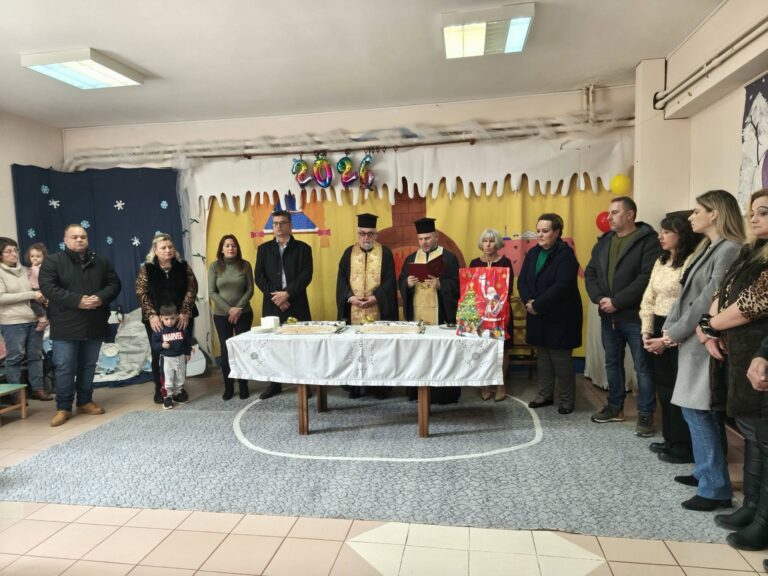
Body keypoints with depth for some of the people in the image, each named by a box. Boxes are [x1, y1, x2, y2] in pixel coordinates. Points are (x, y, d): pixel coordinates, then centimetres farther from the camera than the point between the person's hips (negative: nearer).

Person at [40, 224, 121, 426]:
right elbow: (48, 287, -12)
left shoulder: (101, 262, 10)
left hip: (95, 325, 4)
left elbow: (114, 284, 8)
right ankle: (63, 408, 11)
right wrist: (77, 300, -21)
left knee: (88, 365, 13)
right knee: (65, 367, 0)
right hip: (65, 325, -4)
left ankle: (85, 401, 26)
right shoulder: (52, 261, -2)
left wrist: (101, 297, -13)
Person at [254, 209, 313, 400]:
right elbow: (259, 277, 2)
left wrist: (287, 293, -15)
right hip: (272, 304, 2)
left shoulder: (303, 248, 4)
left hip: (297, 304, -2)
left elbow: (306, 276, -6)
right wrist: (275, 296, -9)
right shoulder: (264, 249, 10)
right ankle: (275, 384, 17)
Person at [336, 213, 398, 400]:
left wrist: (375, 297, -16)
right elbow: (341, 279, 4)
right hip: (353, 311, 2)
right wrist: (350, 297, -12)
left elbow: (389, 280, -3)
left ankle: (380, 386, 10)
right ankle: (356, 386, 13)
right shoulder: (349, 253, 10)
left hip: (379, 310, -2)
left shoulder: (385, 253, 4)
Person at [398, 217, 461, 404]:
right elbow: (400, 282, 9)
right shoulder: (411, 259, 15)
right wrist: (408, 283, -12)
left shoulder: (448, 257, 1)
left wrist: (439, 284, -22)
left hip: (440, 315, -4)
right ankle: (418, 391, 14)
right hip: (416, 315, 4)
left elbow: (457, 284, -6)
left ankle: (444, 394, 7)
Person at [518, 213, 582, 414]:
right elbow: (522, 281, 4)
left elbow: (562, 286, -23)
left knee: (561, 358, 1)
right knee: (542, 356, 15)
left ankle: (567, 400, 16)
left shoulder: (565, 254, -13)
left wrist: (537, 305, -21)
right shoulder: (533, 253, 8)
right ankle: (545, 395, 28)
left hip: (560, 317, -6)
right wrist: (528, 301, -14)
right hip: (538, 316, 6)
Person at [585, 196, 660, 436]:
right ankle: (615, 407, 30)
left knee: (642, 367, 2)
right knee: (612, 362, 16)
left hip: (635, 316, -7)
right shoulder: (604, 241, 12)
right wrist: (599, 299, -8)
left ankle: (646, 414, 14)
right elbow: (590, 273, 10)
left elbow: (647, 278, -19)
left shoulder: (648, 240, -9)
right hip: (608, 316, 7)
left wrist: (616, 302, -19)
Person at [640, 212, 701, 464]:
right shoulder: (661, 261, 13)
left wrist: (668, 339, -18)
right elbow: (648, 299, 13)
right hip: (658, 330, 8)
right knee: (663, 387, 15)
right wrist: (646, 331, 3)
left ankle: (684, 447, 17)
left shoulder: (692, 262, -15)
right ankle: (671, 439, 29)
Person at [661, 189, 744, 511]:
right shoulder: (707, 248, 16)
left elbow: (710, 299, -18)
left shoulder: (730, 250, -14)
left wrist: (677, 331, -12)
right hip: (692, 339, 9)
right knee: (701, 412, 15)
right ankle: (706, 472, 27)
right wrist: (669, 327, 2)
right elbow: (686, 294, 12)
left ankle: (715, 488, 4)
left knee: (697, 410, -6)